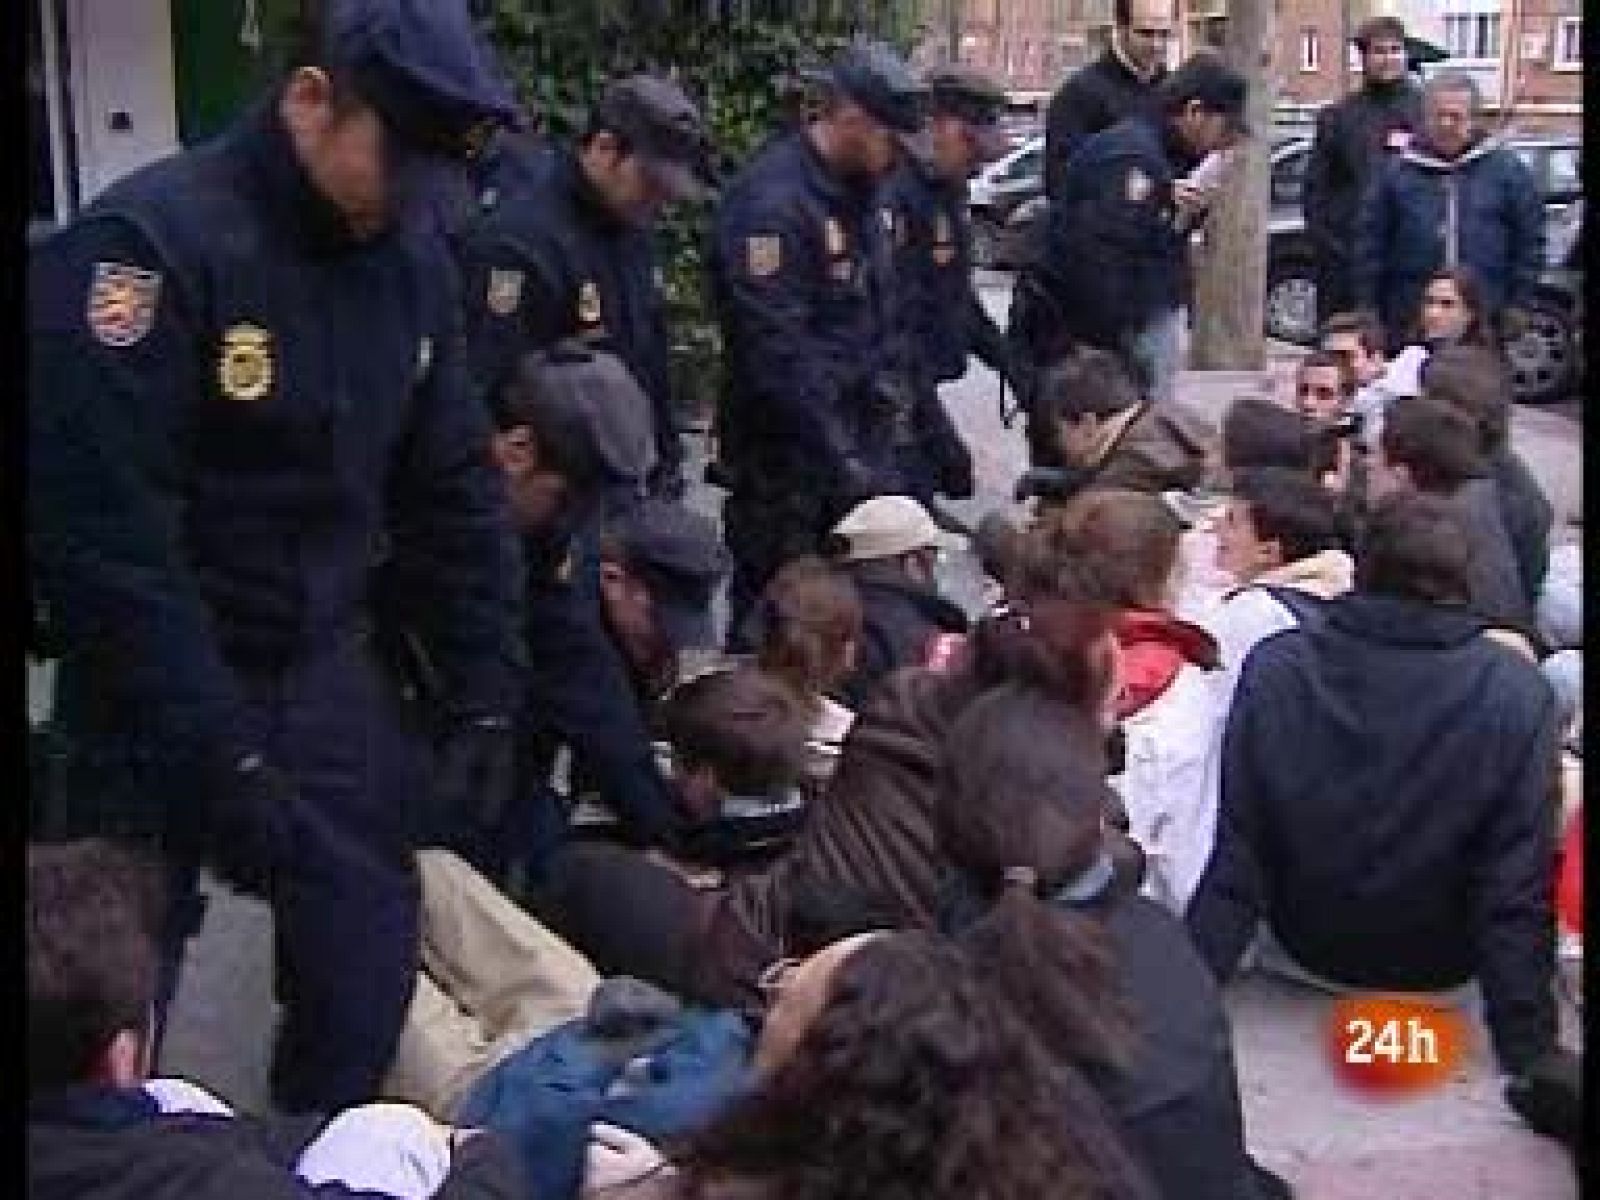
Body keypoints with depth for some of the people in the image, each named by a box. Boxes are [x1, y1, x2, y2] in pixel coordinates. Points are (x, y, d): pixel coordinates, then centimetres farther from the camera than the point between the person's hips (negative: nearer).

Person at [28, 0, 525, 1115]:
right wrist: (220, 758, -23)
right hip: (165, 687, -5)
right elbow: (104, 536, -23)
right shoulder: (148, 244, -20)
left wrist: (484, 691, 3)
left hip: (331, 669, 6)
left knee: (369, 957, 10)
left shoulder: (410, 253, 1)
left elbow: (455, 489, 7)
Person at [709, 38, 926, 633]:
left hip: (860, 444, 9)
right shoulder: (772, 201, -20)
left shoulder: (857, 192, 11)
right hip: (787, 459, -9)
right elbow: (777, 350, -24)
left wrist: (891, 388, 9)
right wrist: (838, 459, -22)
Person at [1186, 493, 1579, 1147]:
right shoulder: (1516, 689, -22)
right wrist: (1530, 1051, -9)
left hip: (1310, 944, 2)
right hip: (1441, 961, -1)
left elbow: (1233, 850, -16)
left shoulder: (1274, 666, -20)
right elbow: (1519, 885, -20)